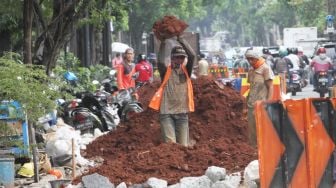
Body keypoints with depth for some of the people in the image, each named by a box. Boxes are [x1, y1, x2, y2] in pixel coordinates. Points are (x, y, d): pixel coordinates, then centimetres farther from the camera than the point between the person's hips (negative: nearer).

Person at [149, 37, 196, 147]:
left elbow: (192, 56, -6)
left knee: (183, 145, 4)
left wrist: (180, 39, -8)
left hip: (182, 113, 3)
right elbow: (160, 61, -17)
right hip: (166, 112, -3)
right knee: (170, 144, -13)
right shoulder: (166, 71, 4)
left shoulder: (186, 71, 10)